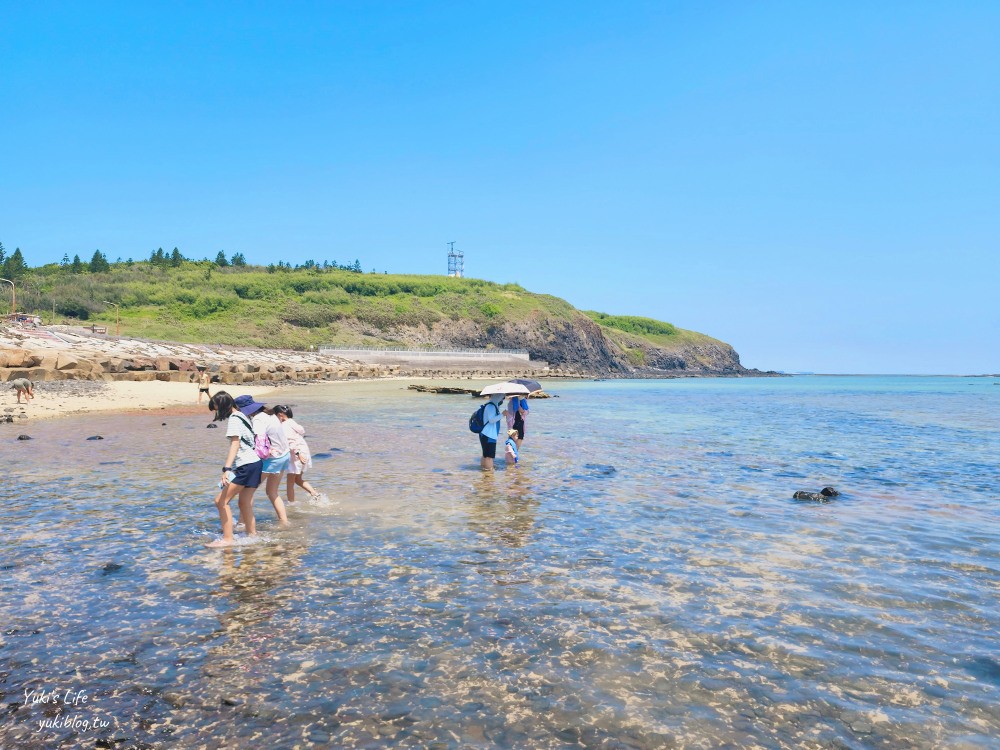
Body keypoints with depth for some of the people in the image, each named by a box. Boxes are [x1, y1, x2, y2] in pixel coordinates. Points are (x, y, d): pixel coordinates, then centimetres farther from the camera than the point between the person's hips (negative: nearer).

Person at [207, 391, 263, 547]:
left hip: (246, 466, -10)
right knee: (245, 503, 14)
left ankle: (227, 539, -7)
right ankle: (252, 535, 19)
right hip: (255, 463, 10)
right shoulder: (240, 416, 18)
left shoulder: (233, 420, -11)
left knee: (221, 500, -7)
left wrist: (226, 469, -31)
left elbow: (235, 445, -23)